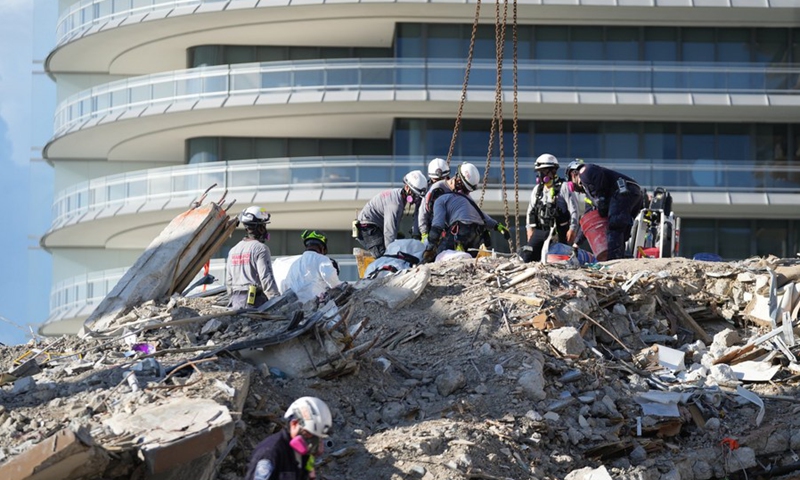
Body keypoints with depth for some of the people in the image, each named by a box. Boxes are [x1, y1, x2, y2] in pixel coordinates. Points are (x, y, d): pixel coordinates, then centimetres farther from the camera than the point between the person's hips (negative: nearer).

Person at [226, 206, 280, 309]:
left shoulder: (233, 250, 16)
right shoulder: (260, 248, -8)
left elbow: (228, 281, 19)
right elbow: (267, 279, -14)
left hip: (236, 301, 8)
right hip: (255, 300, -7)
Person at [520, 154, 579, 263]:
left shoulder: (564, 187, -3)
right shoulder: (537, 189, 15)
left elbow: (573, 209, -6)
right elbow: (530, 210, 21)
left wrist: (572, 229, -12)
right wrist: (530, 228, 12)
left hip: (558, 232, -5)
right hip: (539, 231, 5)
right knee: (527, 258, -6)